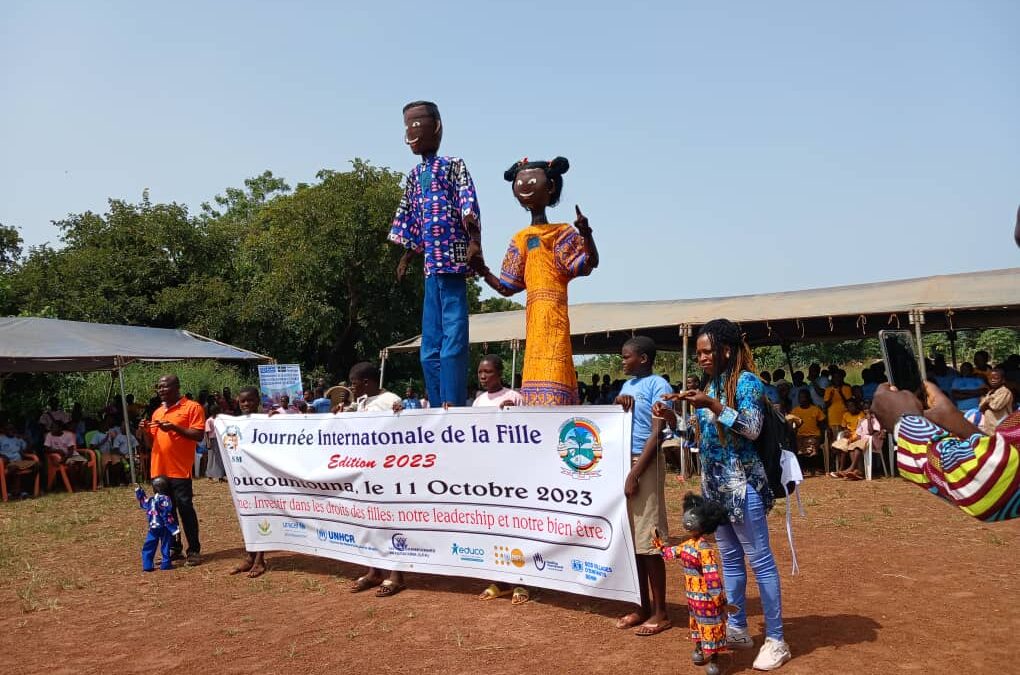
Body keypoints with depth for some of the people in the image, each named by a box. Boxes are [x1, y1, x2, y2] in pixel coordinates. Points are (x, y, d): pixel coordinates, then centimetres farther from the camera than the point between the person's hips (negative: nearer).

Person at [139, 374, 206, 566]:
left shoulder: (192, 407, -3)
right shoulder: (157, 412, 17)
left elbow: (198, 435, -12)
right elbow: (151, 444, 20)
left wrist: (174, 427, -21)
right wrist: (145, 432, 0)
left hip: (180, 469, -7)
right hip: (159, 469, 7)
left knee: (185, 509, -5)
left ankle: (194, 550, 2)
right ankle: (173, 548, 21)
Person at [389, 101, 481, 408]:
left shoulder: (452, 165, 2)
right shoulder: (415, 175, 21)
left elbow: (469, 203, -10)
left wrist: (475, 241, -23)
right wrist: (406, 256, 26)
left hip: (453, 264, -7)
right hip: (431, 268, 7)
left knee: (453, 344, -10)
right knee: (430, 350, 7)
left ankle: (454, 408, -8)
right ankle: (439, 409, 13)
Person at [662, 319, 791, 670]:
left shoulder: (746, 381, -10)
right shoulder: (712, 384, 12)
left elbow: (752, 428, -20)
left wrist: (711, 404, -24)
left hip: (741, 483, -8)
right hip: (714, 483, 8)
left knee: (760, 559, -2)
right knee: (729, 558, 15)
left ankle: (776, 640, 6)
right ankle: (738, 629, 26)